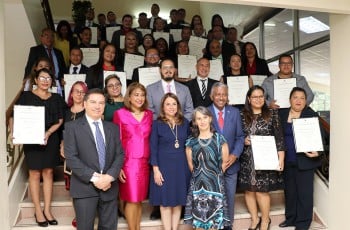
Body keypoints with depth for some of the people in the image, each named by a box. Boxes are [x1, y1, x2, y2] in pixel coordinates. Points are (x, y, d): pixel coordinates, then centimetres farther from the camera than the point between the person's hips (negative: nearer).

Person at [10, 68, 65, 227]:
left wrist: (48, 132, -11)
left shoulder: (56, 98, 10)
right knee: (35, 173, 1)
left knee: (48, 173, 5)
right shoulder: (26, 96, 3)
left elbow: (59, 120, 5)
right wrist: (13, 131, -19)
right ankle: (38, 211, 11)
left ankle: (47, 210, 13)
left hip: (51, 139, 3)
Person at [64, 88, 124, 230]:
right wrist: (94, 177, -16)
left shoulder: (113, 128, 11)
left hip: (109, 186, 4)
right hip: (84, 187, -3)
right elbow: (71, 157, -10)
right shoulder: (72, 127, -1)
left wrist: (109, 176, -12)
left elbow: (120, 154, 5)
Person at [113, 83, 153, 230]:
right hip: (128, 162, -4)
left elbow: (150, 139, 11)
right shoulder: (120, 114, -3)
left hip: (144, 162, 4)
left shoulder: (149, 115, 8)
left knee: (139, 199, 12)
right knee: (132, 200, 2)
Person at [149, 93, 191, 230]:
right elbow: (153, 148, -5)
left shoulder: (185, 122, 5)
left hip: (181, 166, 3)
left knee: (178, 201, 10)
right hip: (164, 166, -3)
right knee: (165, 202, 5)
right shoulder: (157, 124, -3)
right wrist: (156, 169, -11)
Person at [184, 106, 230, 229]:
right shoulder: (191, 142, 3)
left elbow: (225, 162, 3)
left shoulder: (219, 139, -1)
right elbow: (190, 164, 11)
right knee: (198, 215, 5)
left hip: (216, 184, -1)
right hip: (197, 185, 2)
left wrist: (215, 175, 8)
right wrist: (199, 175, 11)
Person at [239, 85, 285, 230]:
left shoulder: (272, 114, 1)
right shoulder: (242, 116, 5)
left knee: (261, 190, 1)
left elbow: (279, 138, -2)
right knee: (249, 190, 7)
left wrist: (281, 158, -8)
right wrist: (243, 141, -10)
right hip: (247, 160, 2)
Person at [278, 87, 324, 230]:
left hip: (304, 161, -4)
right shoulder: (281, 114, 5)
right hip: (287, 161, 4)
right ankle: (291, 218, 31)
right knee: (290, 191, 15)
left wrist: (318, 152, -21)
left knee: (304, 192, 4)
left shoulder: (312, 115, -5)